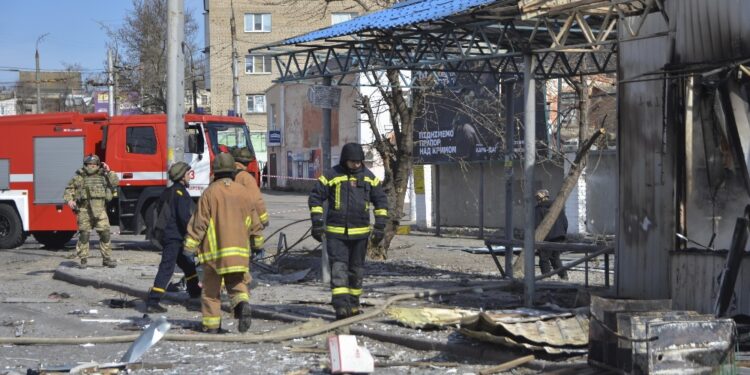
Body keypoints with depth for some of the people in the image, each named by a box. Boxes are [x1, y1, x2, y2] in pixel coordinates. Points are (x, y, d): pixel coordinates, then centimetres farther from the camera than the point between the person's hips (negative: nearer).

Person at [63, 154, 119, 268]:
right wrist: (69, 200, -6)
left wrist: (109, 172, 3)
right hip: (85, 210, -2)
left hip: (100, 211, 2)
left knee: (105, 234, -2)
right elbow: (69, 189, 10)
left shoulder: (103, 176, 15)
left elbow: (115, 182, 9)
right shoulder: (79, 177, 7)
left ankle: (107, 258, 7)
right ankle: (83, 259, 4)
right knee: (84, 235, -4)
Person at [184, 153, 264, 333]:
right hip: (239, 250, 3)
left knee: (211, 287, 8)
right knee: (237, 284, 10)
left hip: (214, 249, -2)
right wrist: (257, 242, 25)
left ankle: (211, 324, 8)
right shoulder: (243, 192, 6)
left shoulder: (210, 193, -6)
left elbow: (199, 221, -7)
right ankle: (242, 304, -21)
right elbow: (254, 221, 13)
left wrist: (190, 244, -2)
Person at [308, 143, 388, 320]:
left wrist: (380, 226, 5)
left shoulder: (369, 177, 6)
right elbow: (315, 197, -1)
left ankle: (353, 304, 24)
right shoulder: (331, 176, -5)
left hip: (360, 232, 3)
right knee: (338, 268, -12)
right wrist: (317, 223, -7)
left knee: (356, 270, 11)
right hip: (336, 232, -3)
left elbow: (381, 201, 11)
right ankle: (341, 307, -20)